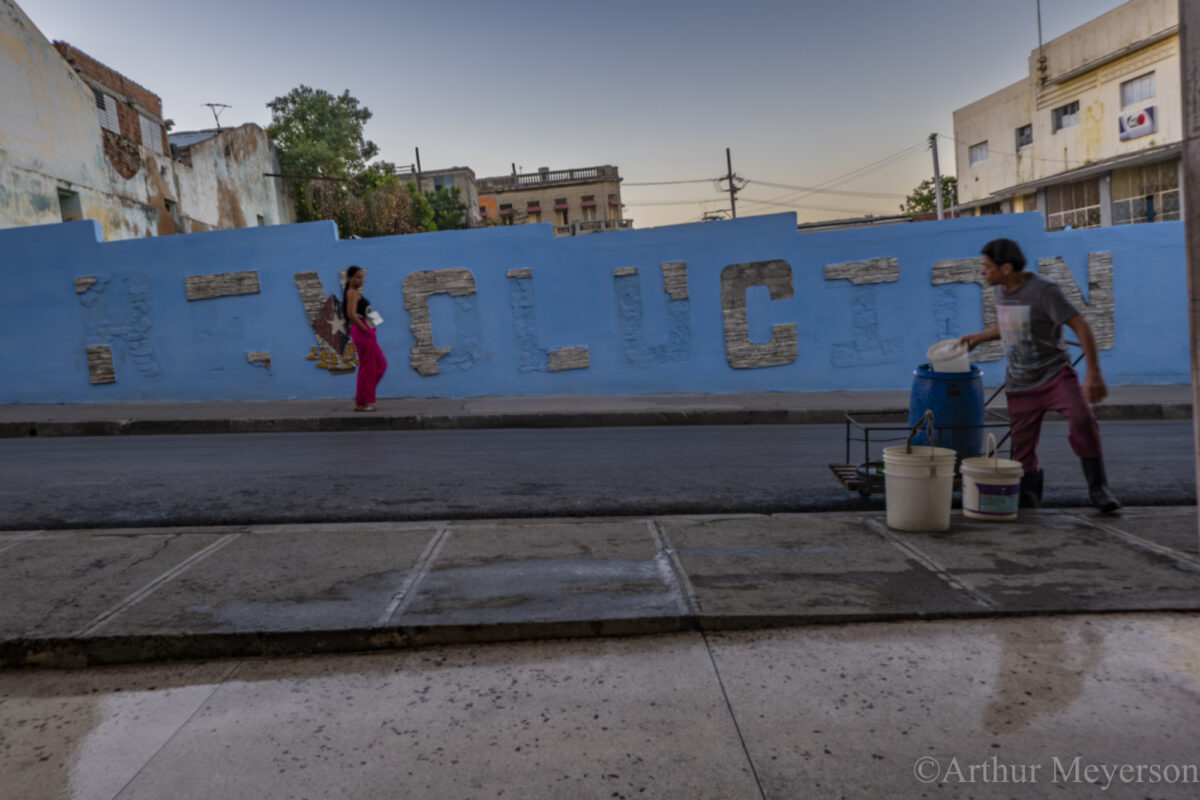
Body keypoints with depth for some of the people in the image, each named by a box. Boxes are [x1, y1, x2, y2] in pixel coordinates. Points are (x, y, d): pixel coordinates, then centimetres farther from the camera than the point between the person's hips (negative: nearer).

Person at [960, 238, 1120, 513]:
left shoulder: (1044, 290, -15)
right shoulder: (1001, 290, 7)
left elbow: (1081, 327, -19)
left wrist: (1094, 374, -25)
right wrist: (981, 337, 17)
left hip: (1055, 374, -6)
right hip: (1021, 384, 6)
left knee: (1082, 419, -30)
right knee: (1022, 452, 3)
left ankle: (1098, 488, -16)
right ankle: (1029, 496, 23)